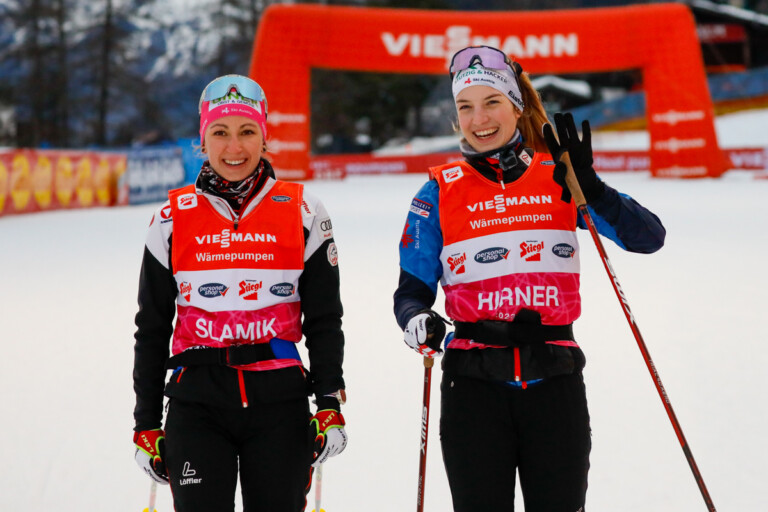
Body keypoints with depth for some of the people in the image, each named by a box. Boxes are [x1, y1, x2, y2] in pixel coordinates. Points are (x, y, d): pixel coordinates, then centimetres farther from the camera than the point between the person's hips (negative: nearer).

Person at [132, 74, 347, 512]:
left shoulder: (303, 212, 3)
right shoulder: (173, 220, 5)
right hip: (198, 402, 0)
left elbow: (324, 320, 5)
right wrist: (147, 423, 8)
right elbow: (152, 329, 9)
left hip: (279, 399, 0)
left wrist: (331, 404, -3)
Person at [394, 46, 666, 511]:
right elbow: (411, 291, 4)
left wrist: (588, 187, -20)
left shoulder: (559, 178, 5)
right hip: (475, 385, 0)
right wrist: (418, 321, -19)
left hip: (554, 383, 1)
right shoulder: (441, 193, 5)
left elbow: (649, 237, -5)